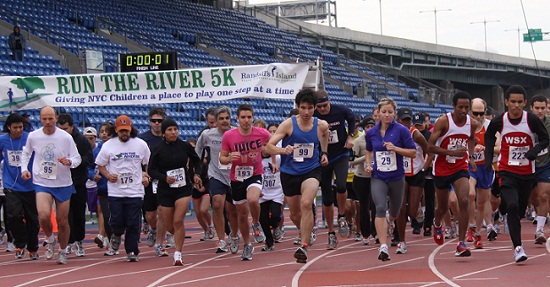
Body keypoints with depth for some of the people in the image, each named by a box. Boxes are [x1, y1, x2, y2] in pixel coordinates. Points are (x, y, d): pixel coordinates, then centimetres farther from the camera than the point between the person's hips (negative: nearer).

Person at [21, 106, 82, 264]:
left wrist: (69, 162, -23)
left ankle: (62, 251, 29)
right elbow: (26, 153, 17)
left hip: (63, 184, 0)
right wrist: (24, 169, 3)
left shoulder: (66, 137, -7)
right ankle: (50, 239, 7)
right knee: (44, 216, -23)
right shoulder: (33, 136, -2)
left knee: (63, 221, 5)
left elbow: (77, 158, -2)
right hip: (41, 183, 0)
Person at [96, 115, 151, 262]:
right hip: (115, 191, 0)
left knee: (133, 223, -3)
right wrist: (108, 175, -7)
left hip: (135, 191, 0)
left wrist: (146, 176, 1)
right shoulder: (108, 145, 2)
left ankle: (132, 251, 7)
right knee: (116, 222, -5)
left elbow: (148, 164, 17)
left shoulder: (141, 144, 5)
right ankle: (116, 237, 27)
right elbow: (100, 165, 11)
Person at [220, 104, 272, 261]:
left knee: (252, 199, -32)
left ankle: (256, 225, -2)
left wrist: (273, 161, 16)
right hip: (236, 177, 2)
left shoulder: (262, 133, -9)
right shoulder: (229, 136, -10)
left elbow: (271, 142, 15)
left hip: (255, 174, -2)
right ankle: (247, 246, 30)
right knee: (242, 214, 10)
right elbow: (222, 158, -2)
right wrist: (229, 158, -23)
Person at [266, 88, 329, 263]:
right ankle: (306, 233, 47)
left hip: (311, 171, -1)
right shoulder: (288, 124, -10)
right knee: (295, 214, 12)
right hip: (289, 172, 1)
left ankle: (304, 246, -27)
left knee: (306, 204, -27)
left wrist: (324, 153, 11)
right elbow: (269, 146, -15)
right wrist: (283, 150, -36)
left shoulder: (321, 125, -2)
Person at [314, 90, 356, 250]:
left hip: (341, 155, -1)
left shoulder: (340, 111, -11)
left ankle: (342, 217, 0)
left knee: (341, 185, -27)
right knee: (327, 199, 4)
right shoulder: (312, 117, -13)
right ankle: (331, 234, 16)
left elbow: (352, 118, 12)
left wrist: (350, 136, 3)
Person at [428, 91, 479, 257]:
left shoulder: (473, 124, -4)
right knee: (443, 207, 13)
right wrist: (452, 152, -28)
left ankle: (461, 244, -17)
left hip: (460, 168, 2)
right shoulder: (443, 122, -17)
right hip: (442, 169, -2)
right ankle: (437, 225, 51)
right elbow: (430, 147, -19)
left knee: (464, 201, -20)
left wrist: (470, 156, 6)